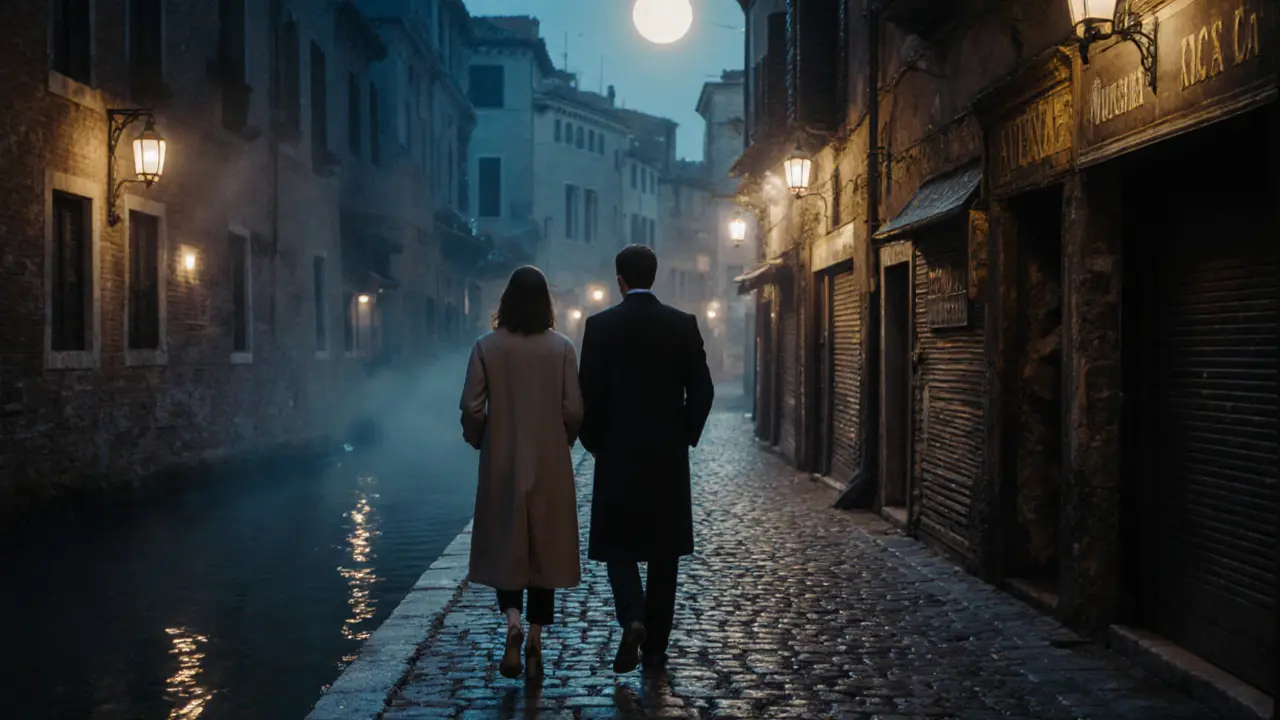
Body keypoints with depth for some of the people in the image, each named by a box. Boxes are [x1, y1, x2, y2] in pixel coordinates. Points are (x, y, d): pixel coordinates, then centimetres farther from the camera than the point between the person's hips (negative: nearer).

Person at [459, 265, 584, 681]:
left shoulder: (487, 347, -6)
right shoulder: (561, 348, -5)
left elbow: (471, 407, -8)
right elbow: (574, 411, -7)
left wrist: (480, 441, 10)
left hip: (502, 465, 0)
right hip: (550, 465, 0)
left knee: (505, 548, 14)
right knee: (544, 549, 11)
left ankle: (513, 621, -9)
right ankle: (535, 644, 14)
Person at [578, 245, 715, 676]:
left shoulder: (600, 325, -6)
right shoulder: (683, 325, -1)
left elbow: (588, 393, -8)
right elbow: (702, 391, -1)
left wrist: (594, 443, 6)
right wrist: (685, 437, 11)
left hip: (617, 455, -2)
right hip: (669, 459, 2)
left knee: (617, 545, 11)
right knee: (663, 554, 10)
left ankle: (633, 619, -13)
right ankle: (656, 649, 15)